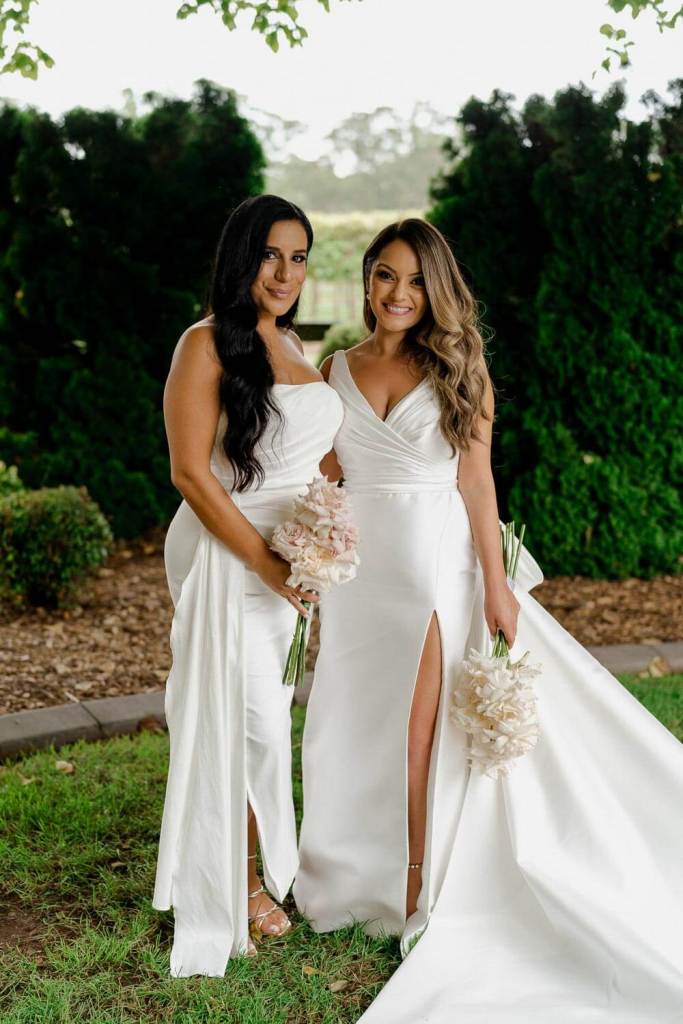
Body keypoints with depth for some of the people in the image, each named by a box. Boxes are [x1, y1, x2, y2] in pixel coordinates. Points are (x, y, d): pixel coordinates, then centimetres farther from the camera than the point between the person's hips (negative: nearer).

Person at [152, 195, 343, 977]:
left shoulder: (294, 347, 12)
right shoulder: (207, 346, -11)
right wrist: (267, 563, -16)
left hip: (296, 558, 7)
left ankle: (256, 866, 26)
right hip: (228, 553, -7)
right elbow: (190, 473, -15)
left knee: (268, 715, 12)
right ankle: (233, 884, 17)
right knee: (246, 720, -2)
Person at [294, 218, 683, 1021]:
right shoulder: (335, 372, 6)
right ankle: (363, 878, 25)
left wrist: (495, 584, -8)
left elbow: (476, 480, -3)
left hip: (436, 563, -3)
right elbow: (325, 482, 9)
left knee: (421, 731, 0)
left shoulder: (459, 372, -1)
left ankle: (423, 892, 13)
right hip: (358, 565, 3)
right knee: (359, 731, 9)